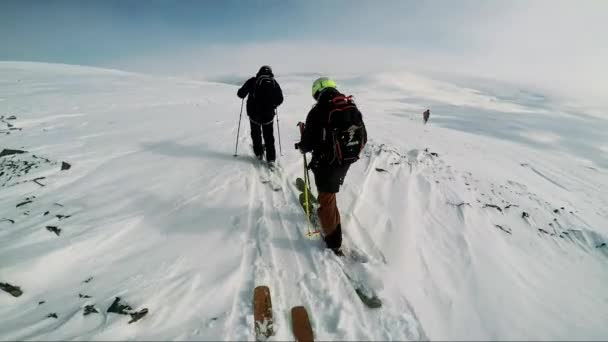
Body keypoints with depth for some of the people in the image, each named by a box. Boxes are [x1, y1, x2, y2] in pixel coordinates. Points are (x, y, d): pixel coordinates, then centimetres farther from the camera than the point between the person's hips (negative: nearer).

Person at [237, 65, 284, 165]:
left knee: (256, 134, 19)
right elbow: (280, 99, 3)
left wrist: (241, 91, 21)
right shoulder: (274, 83, 2)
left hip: (254, 113, -1)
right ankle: (271, 158, 4)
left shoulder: (252, 81, -3)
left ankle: (259, 153, 25)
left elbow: (241, 94, -2)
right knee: (269, 136, 10)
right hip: (268, 115, 1)